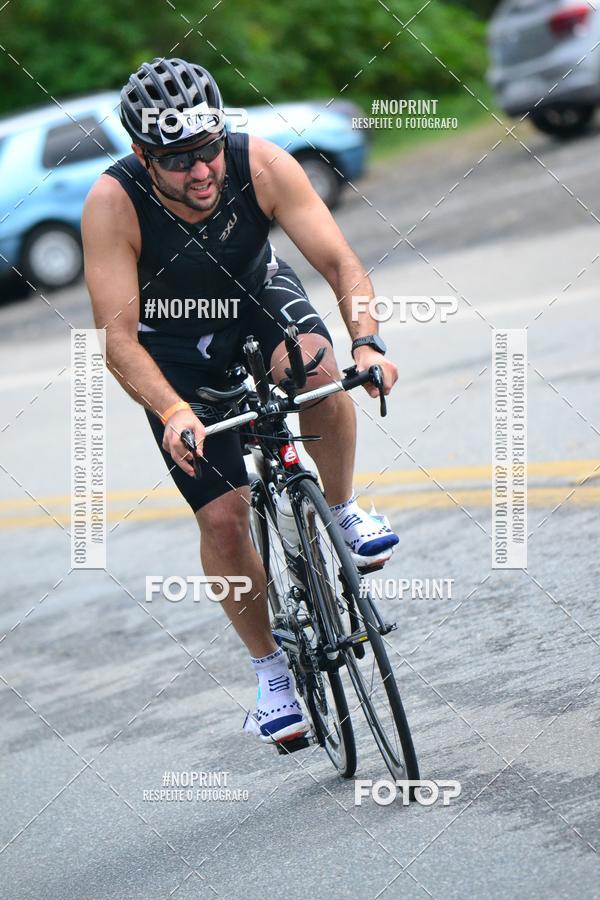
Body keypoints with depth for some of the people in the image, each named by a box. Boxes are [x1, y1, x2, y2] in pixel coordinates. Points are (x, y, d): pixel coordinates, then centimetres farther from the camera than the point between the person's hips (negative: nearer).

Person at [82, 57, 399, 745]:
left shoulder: (262, 165, -28)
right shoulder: (113, 203, -32)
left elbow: (340, 262, -27)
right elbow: (118, 338, -33)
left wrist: (366, 340, -45)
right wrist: (173, 413, -48)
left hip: (258, 297, 1)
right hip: (174, 351, -1)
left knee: (316, 364, -35)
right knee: (222, 516, -7)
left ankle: (344, 509, -8)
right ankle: (270, 672, 14)